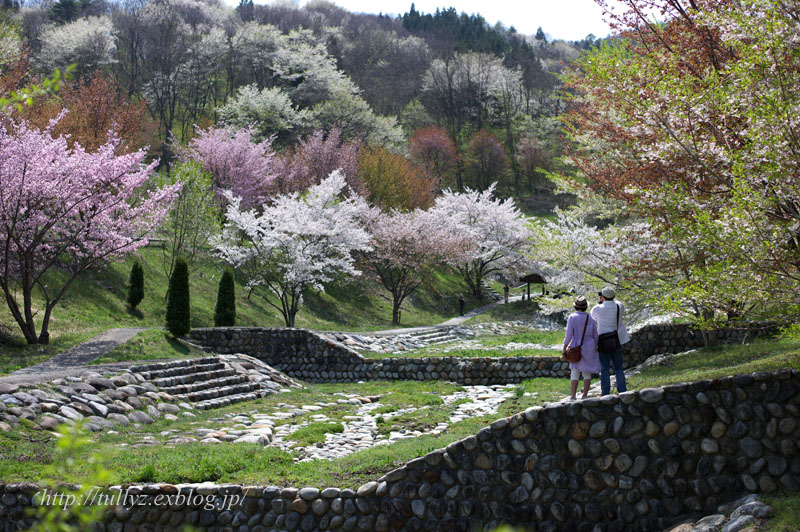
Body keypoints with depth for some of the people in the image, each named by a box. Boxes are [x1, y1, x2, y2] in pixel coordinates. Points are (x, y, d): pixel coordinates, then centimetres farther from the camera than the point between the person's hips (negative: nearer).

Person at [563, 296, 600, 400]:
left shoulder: (572, 317, -9)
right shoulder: (590, 319, 1)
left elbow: (568, 334, -14)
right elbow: (595, 336, 5)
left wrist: (564, 349, -9)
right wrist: (594, 350, 16)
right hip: (589, 348, 3)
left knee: (574, 373, -1)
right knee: (587, 373, 11)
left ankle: (572, 397, -6)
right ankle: (585, 395, 13)